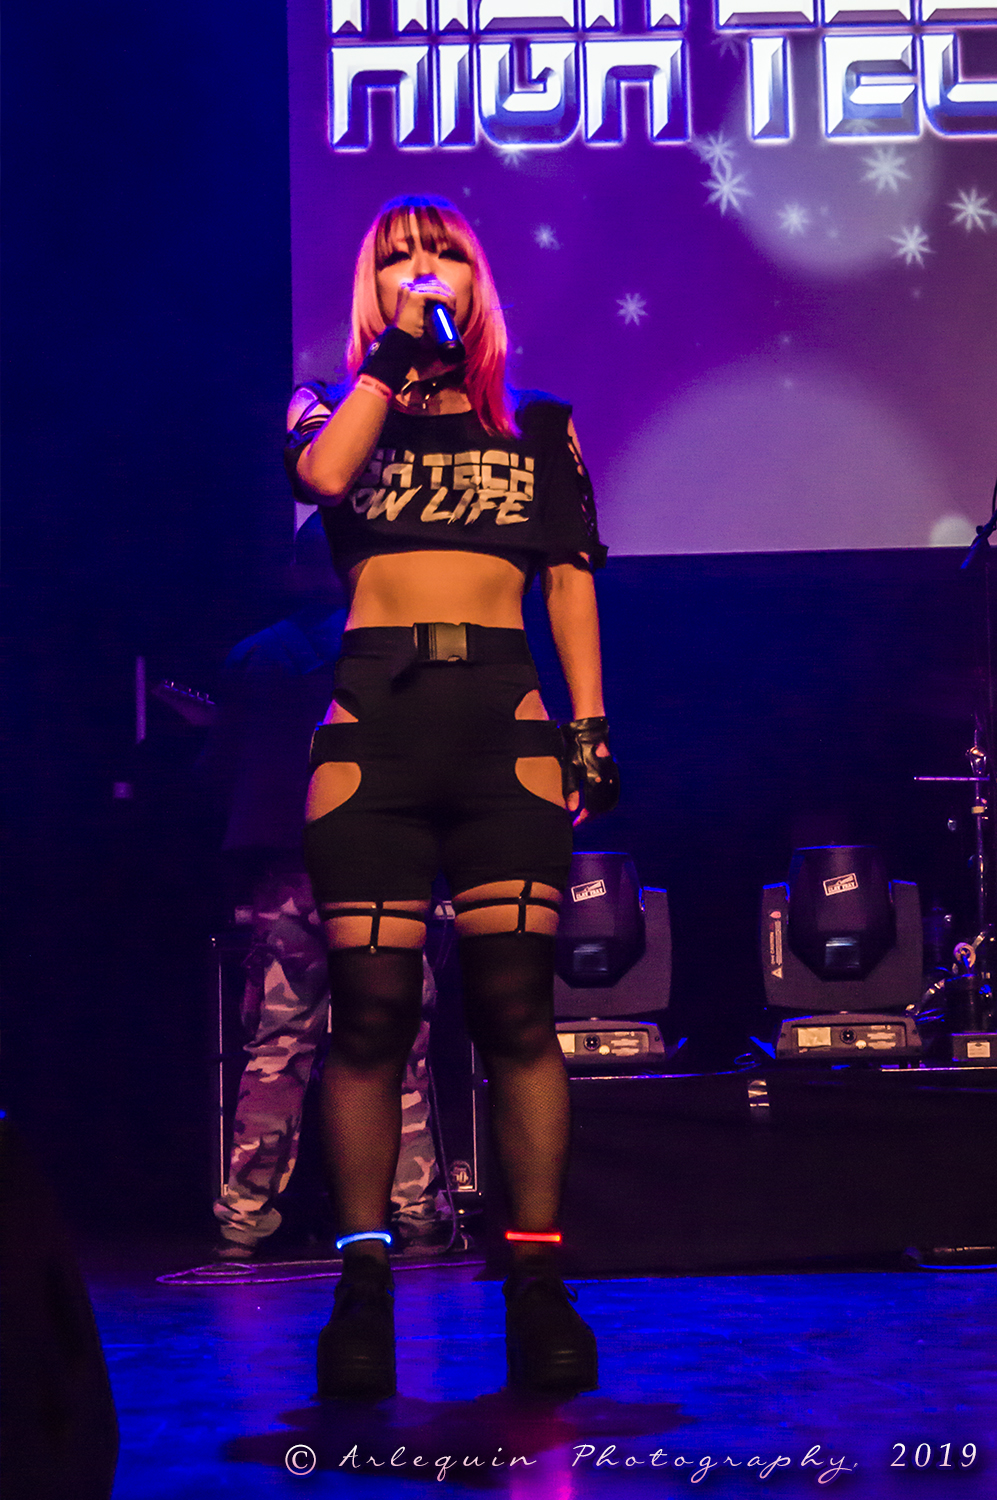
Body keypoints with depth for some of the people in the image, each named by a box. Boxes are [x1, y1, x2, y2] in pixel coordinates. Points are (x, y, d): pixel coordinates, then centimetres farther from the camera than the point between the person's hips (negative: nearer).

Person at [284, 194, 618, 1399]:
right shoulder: (337, 409, 17)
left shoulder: (538, 427, 20)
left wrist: (589, 718, 4)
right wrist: (396, 349, 1)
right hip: (372, 716, 0)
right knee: (371, 1007, -6)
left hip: (503, 714, 0)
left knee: (514, 1002, -8)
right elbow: (322, 476, -7)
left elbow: (570, 580, 15)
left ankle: (539, 1286, -3)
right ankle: (362, 1289, 0)